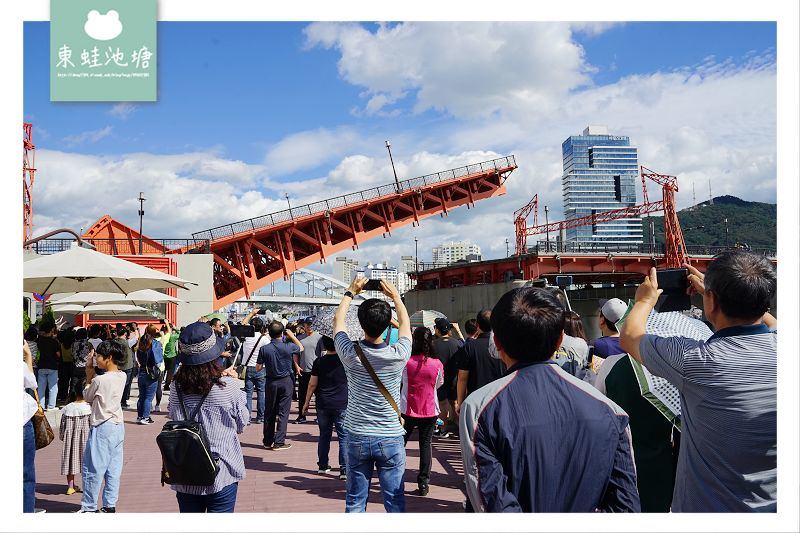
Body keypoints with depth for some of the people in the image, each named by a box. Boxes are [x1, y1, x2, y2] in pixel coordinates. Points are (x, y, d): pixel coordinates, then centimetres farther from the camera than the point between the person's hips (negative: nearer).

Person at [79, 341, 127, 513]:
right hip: (118, 426, 7)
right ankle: (110, 505, 16)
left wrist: (89, 379, 10)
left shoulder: (99, 380, -18)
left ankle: (89, 507, 11)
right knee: (113, 468, 11)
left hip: (102, 428, -7)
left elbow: (87, 397, 0)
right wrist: (93, 378, 8)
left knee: (93, 469, 3)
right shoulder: (122, 376, 2)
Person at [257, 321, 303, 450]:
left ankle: (268, 442, 19)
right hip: (286, 381, -2)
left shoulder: (264, 349, -10)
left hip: (271, 382, 2)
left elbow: (258, 368, -4)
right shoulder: (288, 347, -13)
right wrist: (292, 336, 16)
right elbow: (301, 347, 9)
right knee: (283, 412, 3)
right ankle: (279, 442, 2)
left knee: (269, 412, 13)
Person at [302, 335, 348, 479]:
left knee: (324, 435, 16)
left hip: (323, 405, 2)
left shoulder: (319, 361, -3)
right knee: (344, 437, 1)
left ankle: (322, 466, 25)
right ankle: (344, 470, -2)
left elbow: (312, 384, 0)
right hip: (341, 405, -2)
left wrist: (306, 402, 9)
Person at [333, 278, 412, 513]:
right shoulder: (398, 355, -14)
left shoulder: (351, 354, -13)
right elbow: (405, 323, 8)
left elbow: (338, 320, 8)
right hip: (391, 439, -1)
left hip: (357, 438, 1)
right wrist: (395, 295, 19)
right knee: (395, 501, 8)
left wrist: (351, 292, 19)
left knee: (355, 501, 11)